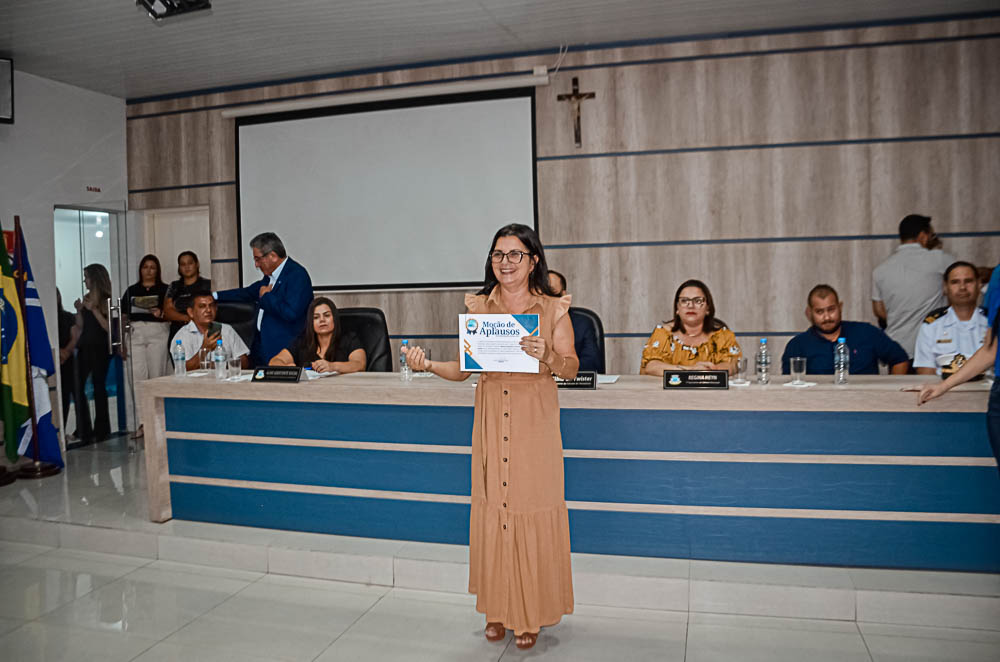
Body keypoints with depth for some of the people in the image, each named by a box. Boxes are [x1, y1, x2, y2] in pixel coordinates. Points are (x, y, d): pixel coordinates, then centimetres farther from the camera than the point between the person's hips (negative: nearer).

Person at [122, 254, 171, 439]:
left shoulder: (164, 290, 9)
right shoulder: (131, 290, 16)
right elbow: (124, 318, 17)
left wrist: (161, 313, -17)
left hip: (158, 333, -2)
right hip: (135, 333, 2)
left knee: (157, 376, -2)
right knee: (138, 377, -6)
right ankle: (142, 421, -6)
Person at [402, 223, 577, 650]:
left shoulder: (553, 309, 1)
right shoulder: (477, 307, 8)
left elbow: (572, 368, -1)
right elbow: (463, 367, 7)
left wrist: (545, 356, -21)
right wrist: (428, 365, -10)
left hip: (535, 422, -2)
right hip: (491, 420, 2)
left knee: (532, 511, 1)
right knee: (491, 510, 5)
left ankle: (531, 614, 18)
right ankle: (497, 610, 23)